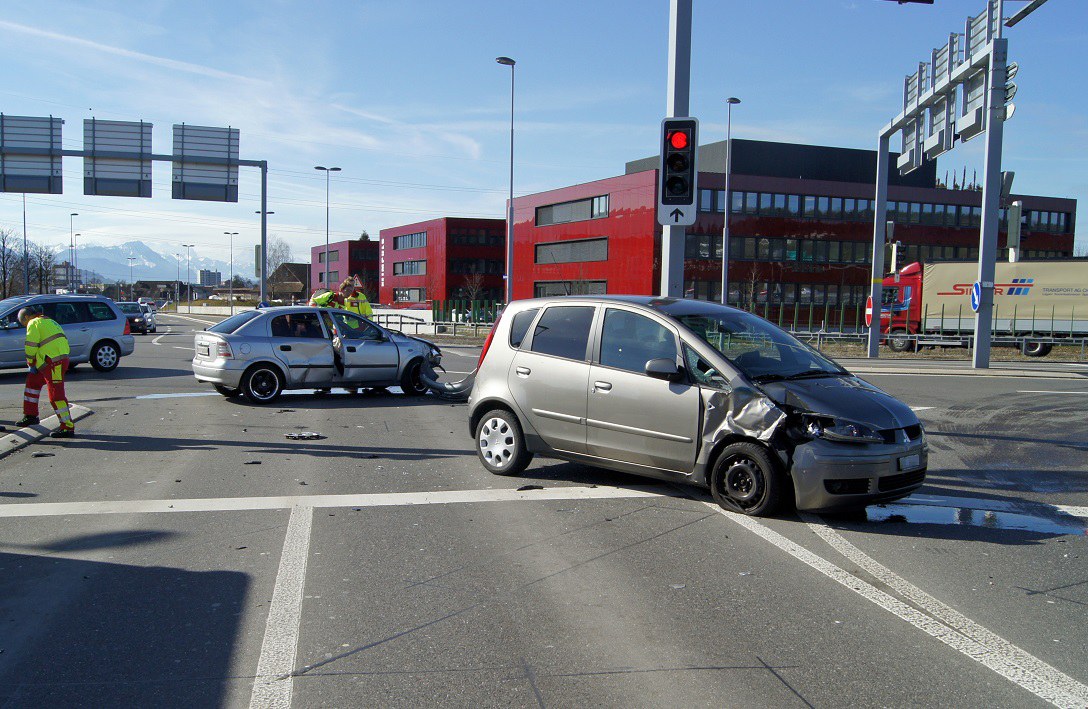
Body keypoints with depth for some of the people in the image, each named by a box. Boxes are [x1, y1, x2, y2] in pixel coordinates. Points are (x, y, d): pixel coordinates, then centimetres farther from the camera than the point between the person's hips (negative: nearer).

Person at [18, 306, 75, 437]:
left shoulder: (34, 323, -2)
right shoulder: (49, 322, 26)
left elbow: (31, 347, -7)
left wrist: (30, 364, 5)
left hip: (53, 363, -10)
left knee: (56, 394, -10)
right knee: (32, 381, 25)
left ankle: (68, 427, -11)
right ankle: (30, 415, 33)